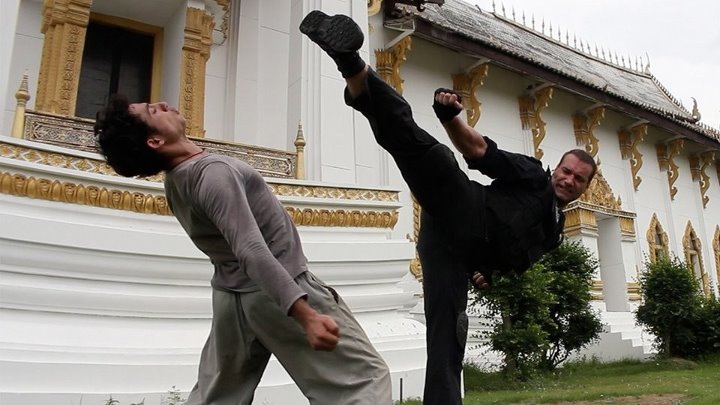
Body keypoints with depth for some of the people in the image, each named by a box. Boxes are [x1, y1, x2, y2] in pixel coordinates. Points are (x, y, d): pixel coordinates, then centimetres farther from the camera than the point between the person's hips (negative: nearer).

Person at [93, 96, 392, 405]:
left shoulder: (176, 180, 4)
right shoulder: (213, 171, -25)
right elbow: (252, 251, -34)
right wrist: (306, 315, -37)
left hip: (234, 295, 9)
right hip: (280, 290, -9)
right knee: (366, 376, -3)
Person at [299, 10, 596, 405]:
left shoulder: (554, 229, 33)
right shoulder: (530, 173, 15)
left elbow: (518, 256, 41)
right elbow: (479, 149, -1)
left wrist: (490, 270, 18)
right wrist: (450, 116, -21)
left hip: (460, 251, 6)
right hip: (460, 214, -6)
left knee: (447, 337, -5)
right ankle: (355, 70, -48)